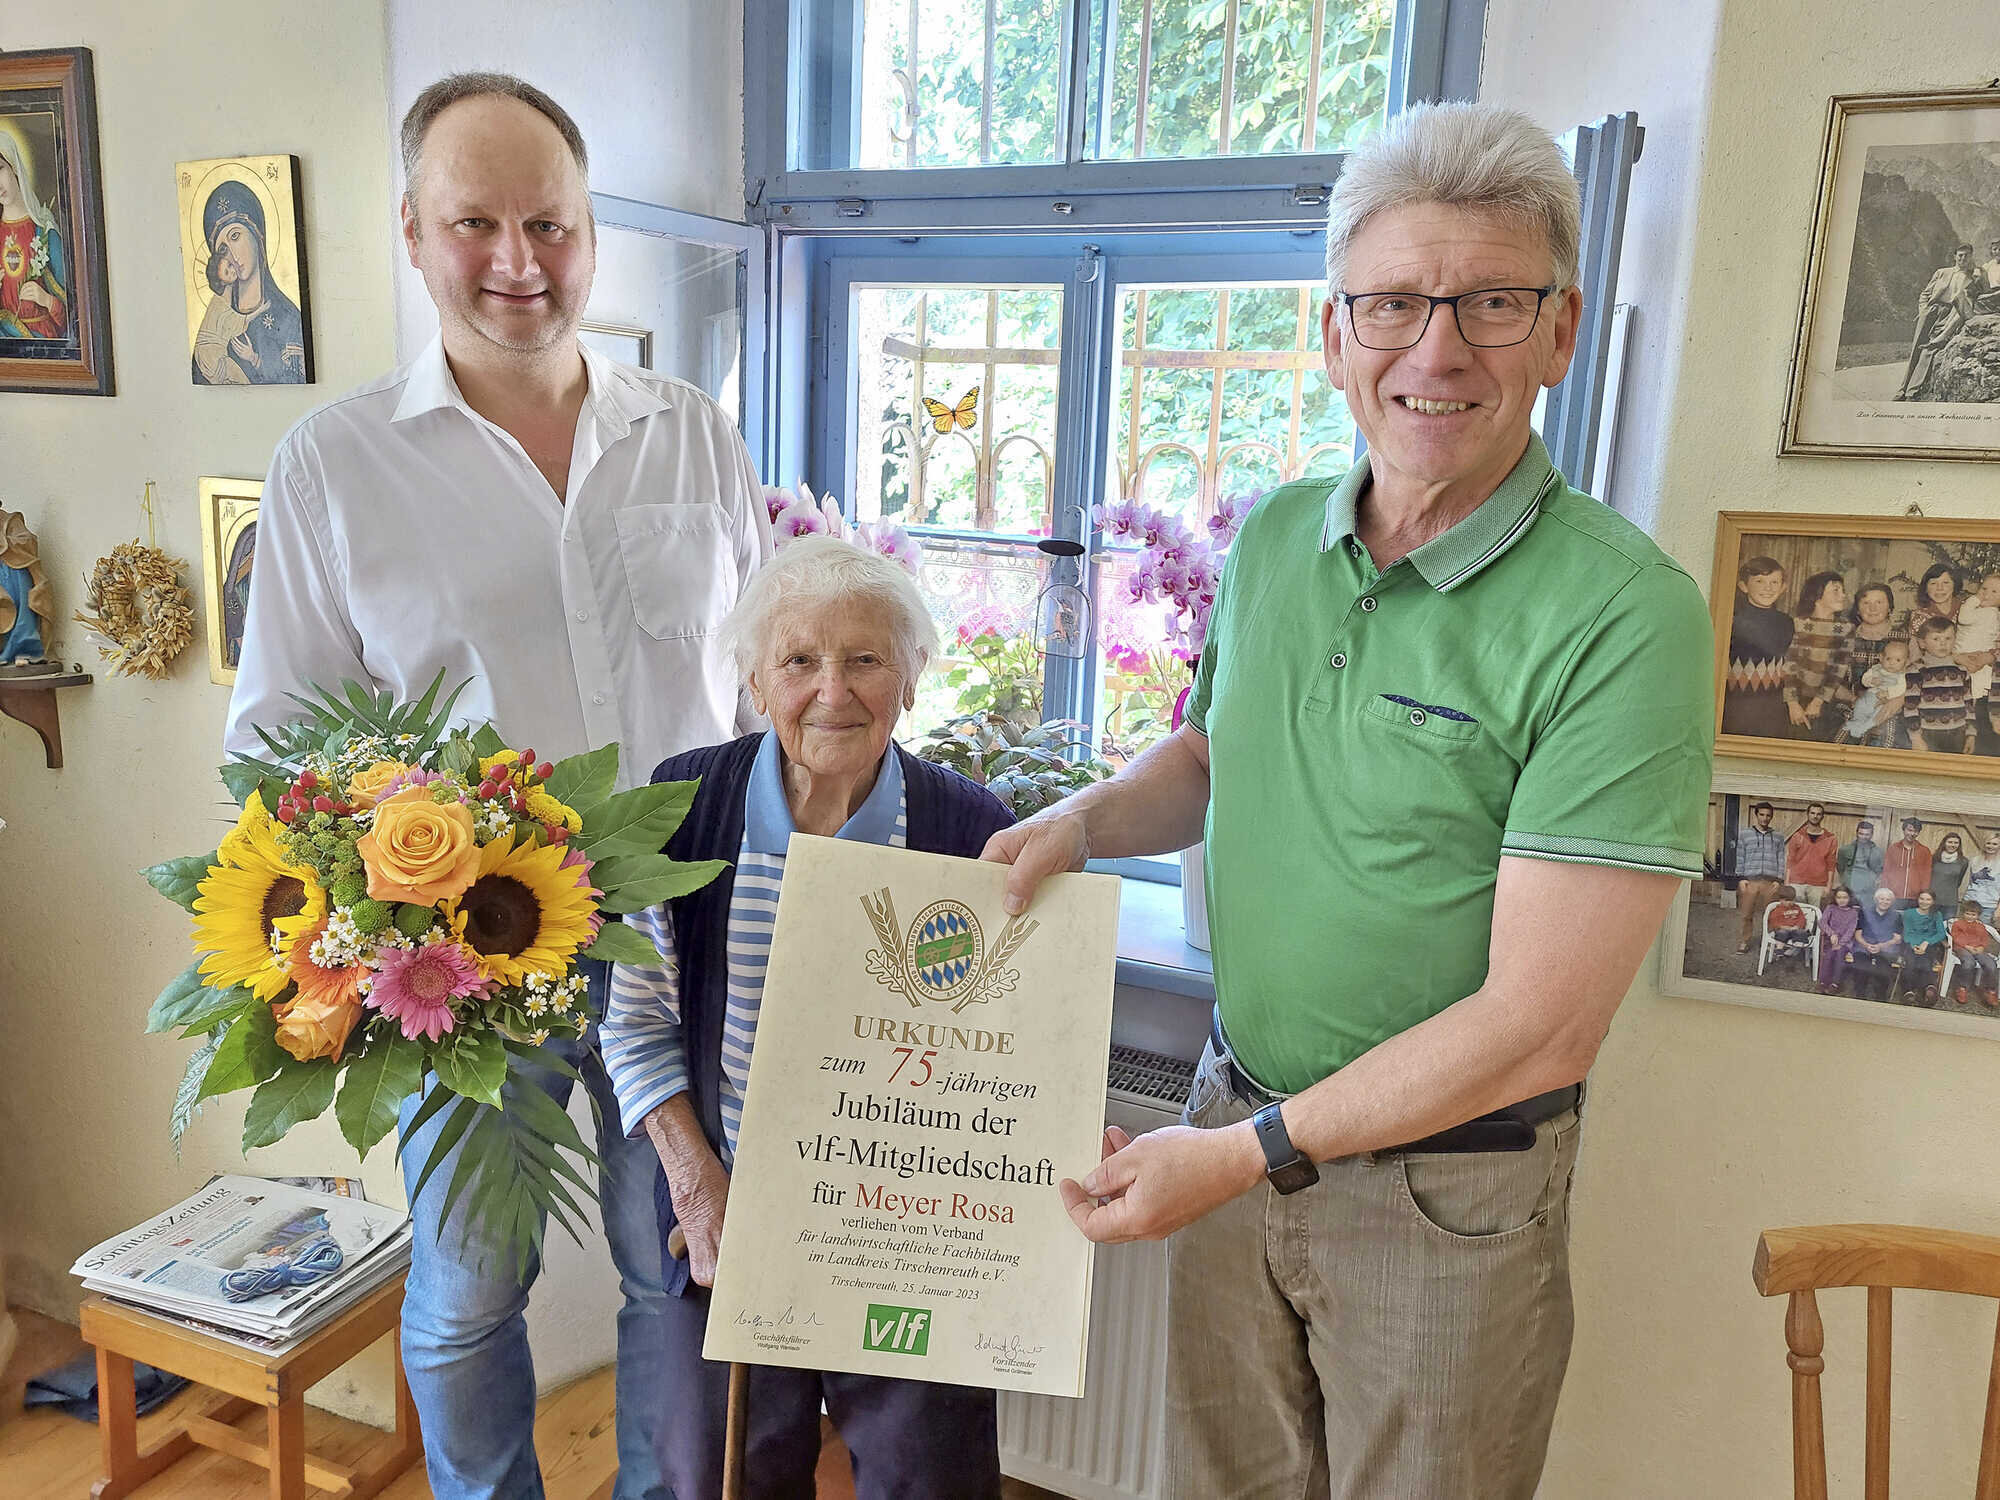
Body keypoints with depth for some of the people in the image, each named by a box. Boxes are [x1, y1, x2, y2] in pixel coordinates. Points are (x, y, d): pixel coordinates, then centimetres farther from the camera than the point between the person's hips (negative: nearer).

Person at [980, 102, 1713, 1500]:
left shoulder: (1626, 615, -21)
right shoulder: (1274, 537, -2)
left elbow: (1539, 1023, -22)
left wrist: (1244, 1153, -18)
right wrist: (1078, 822, -4)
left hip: (1446, 1190, -4)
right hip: (1234, 1127, 5)